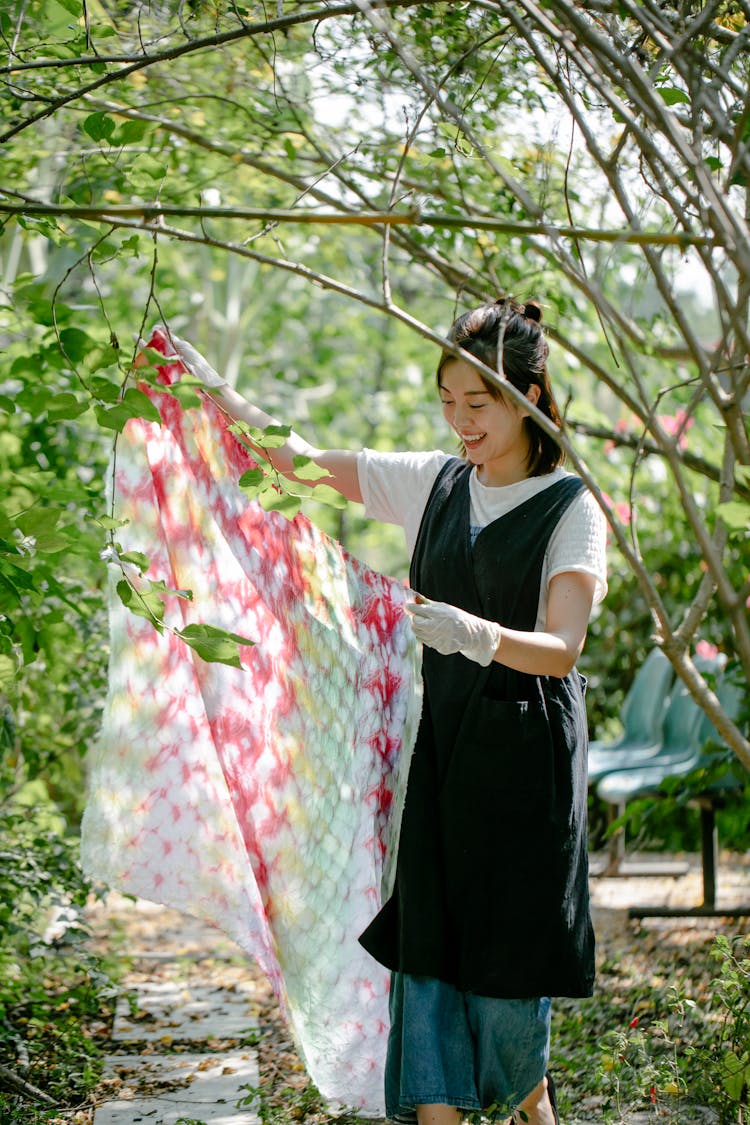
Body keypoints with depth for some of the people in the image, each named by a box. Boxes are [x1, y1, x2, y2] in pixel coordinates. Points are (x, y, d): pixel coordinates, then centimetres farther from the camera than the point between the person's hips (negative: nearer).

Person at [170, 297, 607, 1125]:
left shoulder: (571, 509, -8)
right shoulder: (433, 485, 7)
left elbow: (560, 650, -19)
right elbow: (301, 461, 12)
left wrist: (476, 634, -37)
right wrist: (214, 391, 6)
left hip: (525, 753, -4)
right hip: (443, 745, 5)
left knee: (508, 952, 3)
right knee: (426, 945, 0)